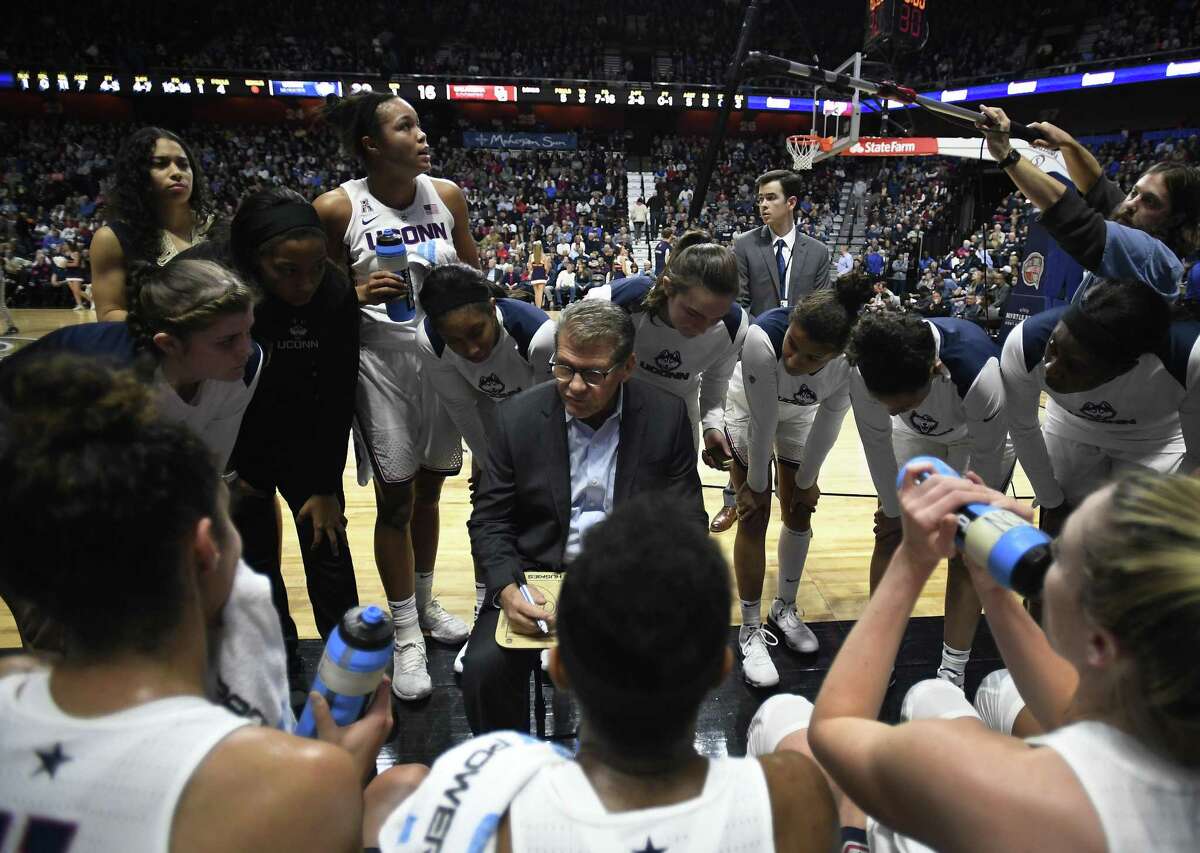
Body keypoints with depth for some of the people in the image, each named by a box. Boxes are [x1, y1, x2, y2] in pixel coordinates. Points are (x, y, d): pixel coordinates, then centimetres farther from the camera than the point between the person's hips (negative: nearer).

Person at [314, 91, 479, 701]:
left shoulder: (446, 196, 1)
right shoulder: (337, 208, -10)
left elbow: (473, 276, 10)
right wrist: (360, 294, -21)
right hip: (381, 361, -3)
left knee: (428, 491, 15)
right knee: (394, 501, 2)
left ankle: (424, 604, 35)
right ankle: (406, 637, 17)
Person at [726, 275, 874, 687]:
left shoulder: (851, 364, -35)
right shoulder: (762, 337, -43)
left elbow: (827, 424, -18)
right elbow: (762, 420, -31)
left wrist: (806, 481, -6)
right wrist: (757, 484, -19)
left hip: (799, 414, 3)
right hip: (748, 407, -3)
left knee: (799, 513, 8)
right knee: (754, 516, -5)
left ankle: (785, 607, 30)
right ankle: (751, 630, 8)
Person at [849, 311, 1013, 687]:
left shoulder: (980, 376, -45)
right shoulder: (865, 371, -36)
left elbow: (987, 456, -25)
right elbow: (876, 441, -18)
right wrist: (894, 510, -8)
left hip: (979, 436, -3)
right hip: (917, 431, 3)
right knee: (890, 535, -3)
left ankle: (951, 676, 7)